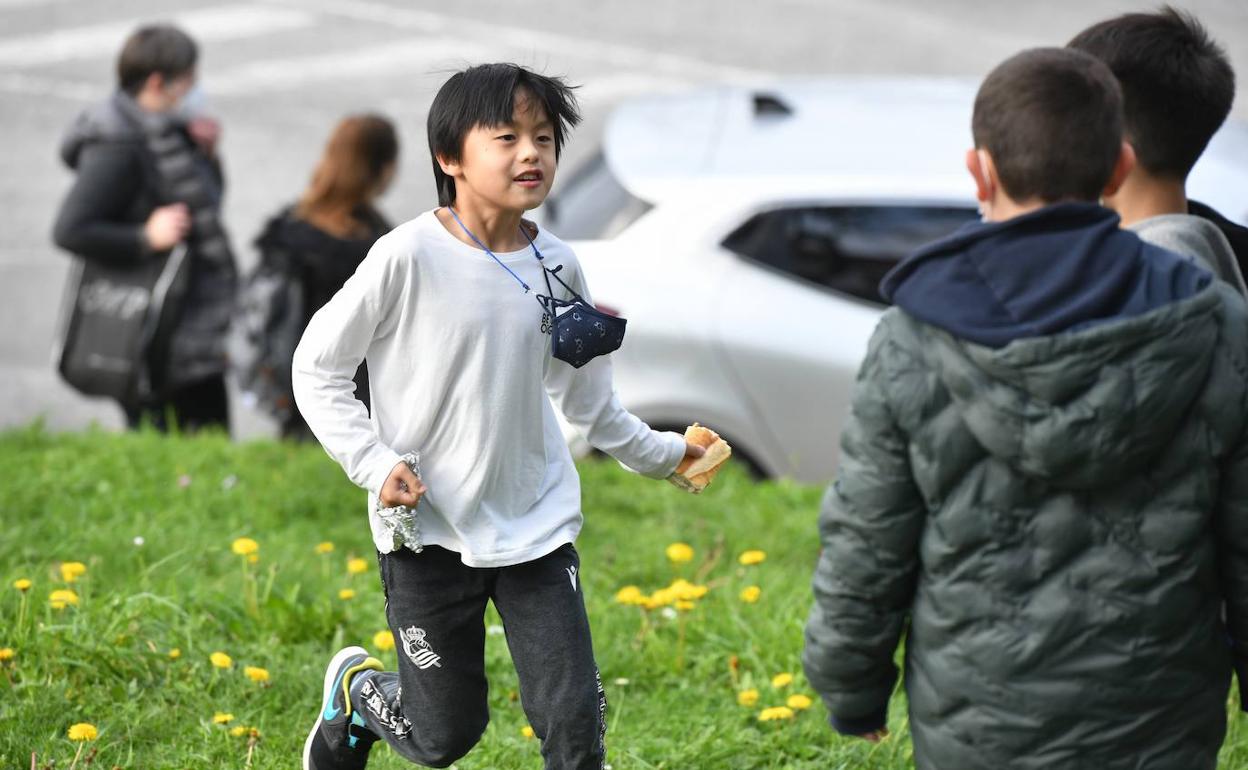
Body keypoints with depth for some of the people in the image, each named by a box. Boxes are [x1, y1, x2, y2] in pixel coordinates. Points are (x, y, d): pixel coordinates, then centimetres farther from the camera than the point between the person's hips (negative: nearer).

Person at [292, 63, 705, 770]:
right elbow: (317, 367, -7)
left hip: (536, 526, 4)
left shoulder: (557, 266, 1)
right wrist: (374, 463, -16)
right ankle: (355, 689, 38)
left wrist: (659, 454, 20)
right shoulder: (410, 256, -14)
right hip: (429, 532, -4)